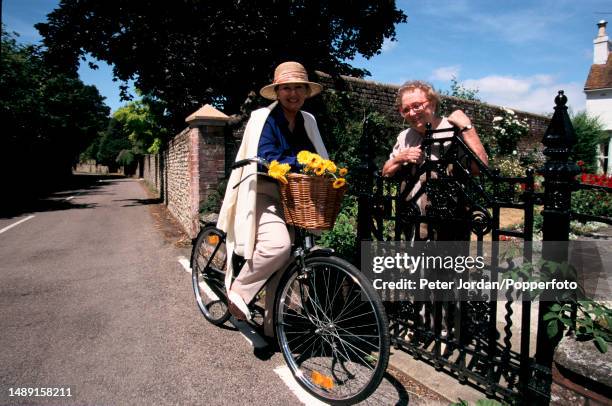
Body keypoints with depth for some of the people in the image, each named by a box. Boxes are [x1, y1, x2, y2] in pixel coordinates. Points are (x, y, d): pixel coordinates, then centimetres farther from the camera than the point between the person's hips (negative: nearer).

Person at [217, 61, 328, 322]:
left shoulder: (308, 121, 10)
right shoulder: (263, 117, -8)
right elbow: (267, 159, -22)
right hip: (263, 195, -6)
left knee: (282, 268, 10)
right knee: (278, 244, -33)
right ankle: (238, 291, -8)